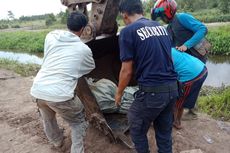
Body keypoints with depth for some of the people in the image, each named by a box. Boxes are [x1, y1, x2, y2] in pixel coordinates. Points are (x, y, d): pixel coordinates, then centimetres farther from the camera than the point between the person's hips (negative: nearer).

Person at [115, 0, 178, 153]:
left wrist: (119, 93, 7)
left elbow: (127, 71, -9)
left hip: (151, 91, -7)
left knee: (137, 130, 17)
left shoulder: (128, 31, -8)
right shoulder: (161, 27, 11)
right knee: (165, 131, 23)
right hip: (172, 87, 7)